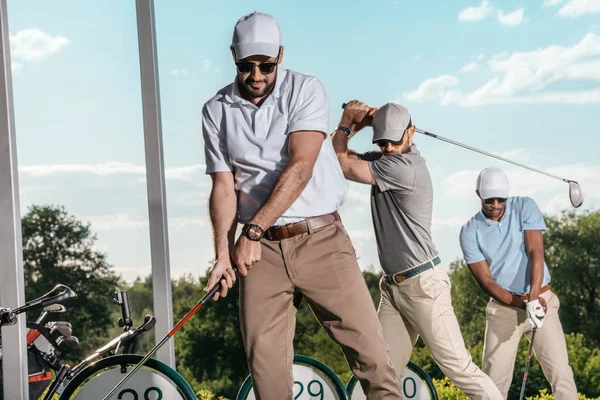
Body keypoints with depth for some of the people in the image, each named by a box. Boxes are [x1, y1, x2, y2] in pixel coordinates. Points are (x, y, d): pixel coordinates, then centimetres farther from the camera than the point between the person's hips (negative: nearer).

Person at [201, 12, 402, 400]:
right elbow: (224, 186, 3)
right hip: (261, 248, 2)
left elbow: (300, 168, -15)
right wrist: (223, 254, -10)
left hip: (321, 239, -2)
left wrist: (253, 229, -19)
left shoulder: (306, 90, -4)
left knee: (368, 344, -7)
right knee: (265, 360, -1)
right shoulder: (216, 111, 6)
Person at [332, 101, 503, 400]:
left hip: (422, 284, -9)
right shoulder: (389, 159, 12)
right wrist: (352, 126, -1)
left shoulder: (404, 167, -17)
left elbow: (342, 165, -13)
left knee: (458, 366, -8)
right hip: (393, 286, 9)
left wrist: (345, 124, 2)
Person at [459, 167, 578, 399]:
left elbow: (536, 253, -13)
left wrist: (533, 299, -26)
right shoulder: (470, 232, -3)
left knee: (560, 371, -10)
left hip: (541, 300, 0)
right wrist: (522, 303, -18)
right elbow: (485, 281, -5)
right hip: (503, 308, 0)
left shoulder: (525, 208, -3)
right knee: (494, 380, -4)